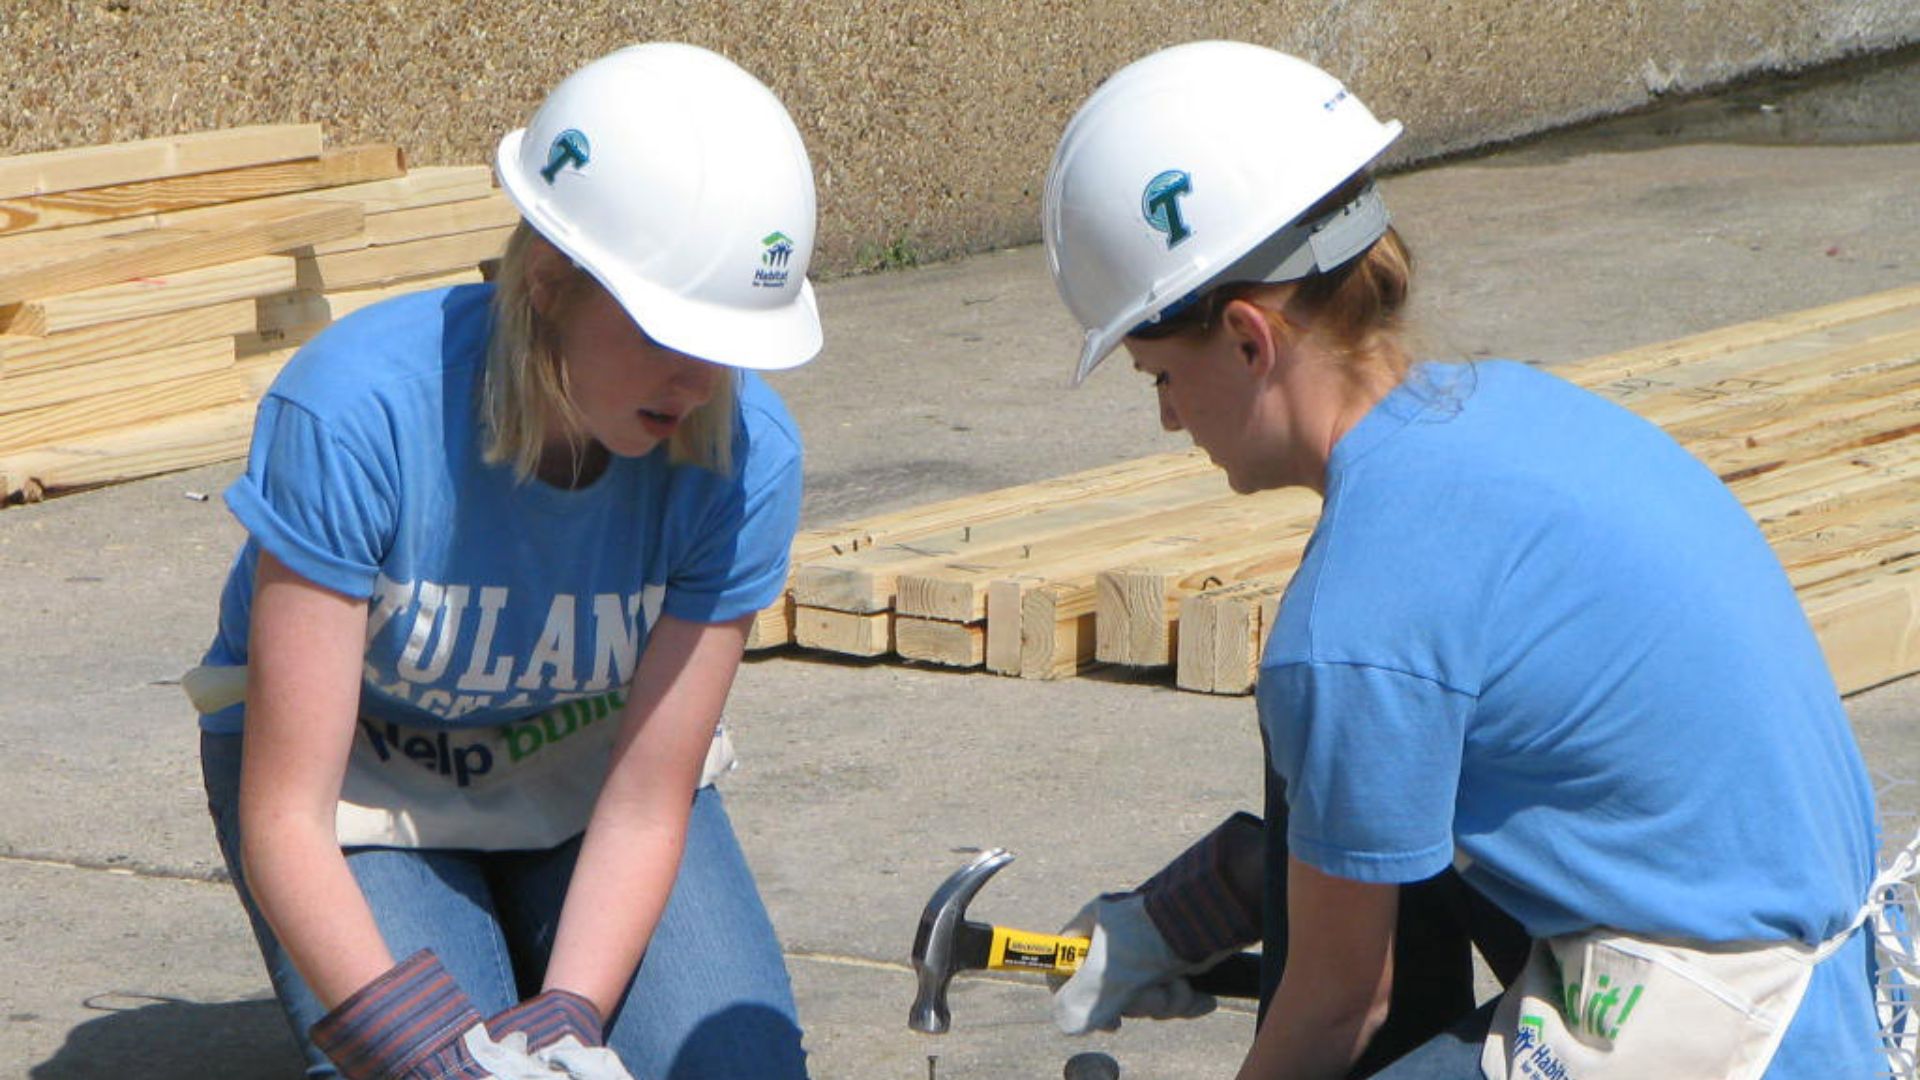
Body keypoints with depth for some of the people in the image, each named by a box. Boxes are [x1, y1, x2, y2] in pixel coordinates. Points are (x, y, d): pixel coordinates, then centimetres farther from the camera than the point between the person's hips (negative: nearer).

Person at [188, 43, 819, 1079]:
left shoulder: (742, 456, -25)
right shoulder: (356, 414, -34)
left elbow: (645, 806, -19)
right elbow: (284, 816, -33)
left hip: (581, 756, 3)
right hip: (351, 762, -2)